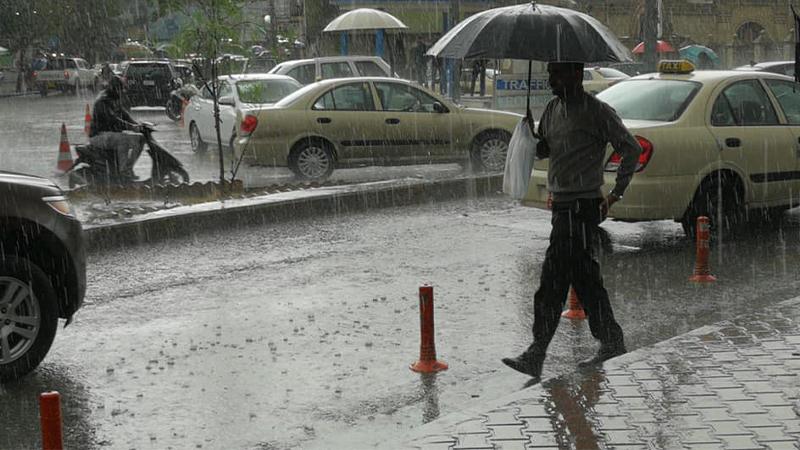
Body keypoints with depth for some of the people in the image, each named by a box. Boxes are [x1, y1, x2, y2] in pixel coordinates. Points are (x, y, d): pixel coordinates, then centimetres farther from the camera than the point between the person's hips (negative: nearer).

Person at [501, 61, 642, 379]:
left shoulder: (597, 112, -10)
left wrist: (617, 193, -10)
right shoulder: (553, 109, 14)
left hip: (582, 206, -9)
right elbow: (542, 150, 22)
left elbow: (632, 149, -9)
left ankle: (536, 356, -9)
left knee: (553, 282, -11)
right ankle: (612, 342, 26)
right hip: (562, 206, 9)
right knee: (585, 277, 14)